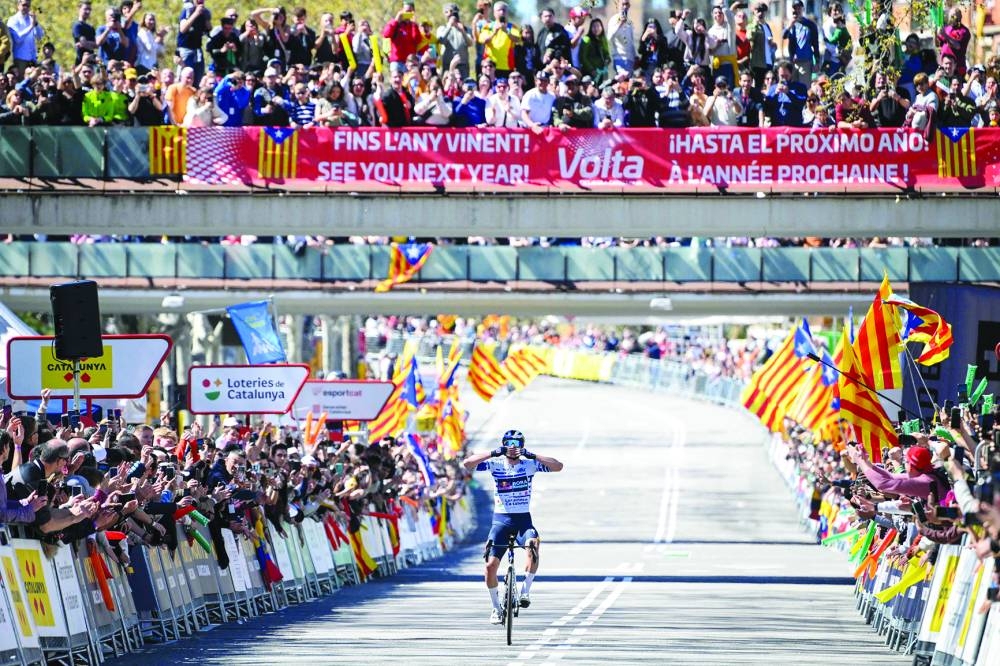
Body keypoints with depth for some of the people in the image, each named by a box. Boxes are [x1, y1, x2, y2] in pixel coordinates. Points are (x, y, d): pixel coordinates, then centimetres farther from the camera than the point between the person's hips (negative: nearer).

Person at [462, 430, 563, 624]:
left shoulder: (529, 464, 0)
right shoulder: (496, 463, -1)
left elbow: (558, 466, -11)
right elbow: (467, 464, -14)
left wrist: (532, 456, -18)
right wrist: (493, 453, -22)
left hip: (523, 519, -1)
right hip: (501, 519, 1)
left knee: (533, 545, -33)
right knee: (491, 565, -6)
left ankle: (526, 591, -21)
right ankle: (496, 608, 14)